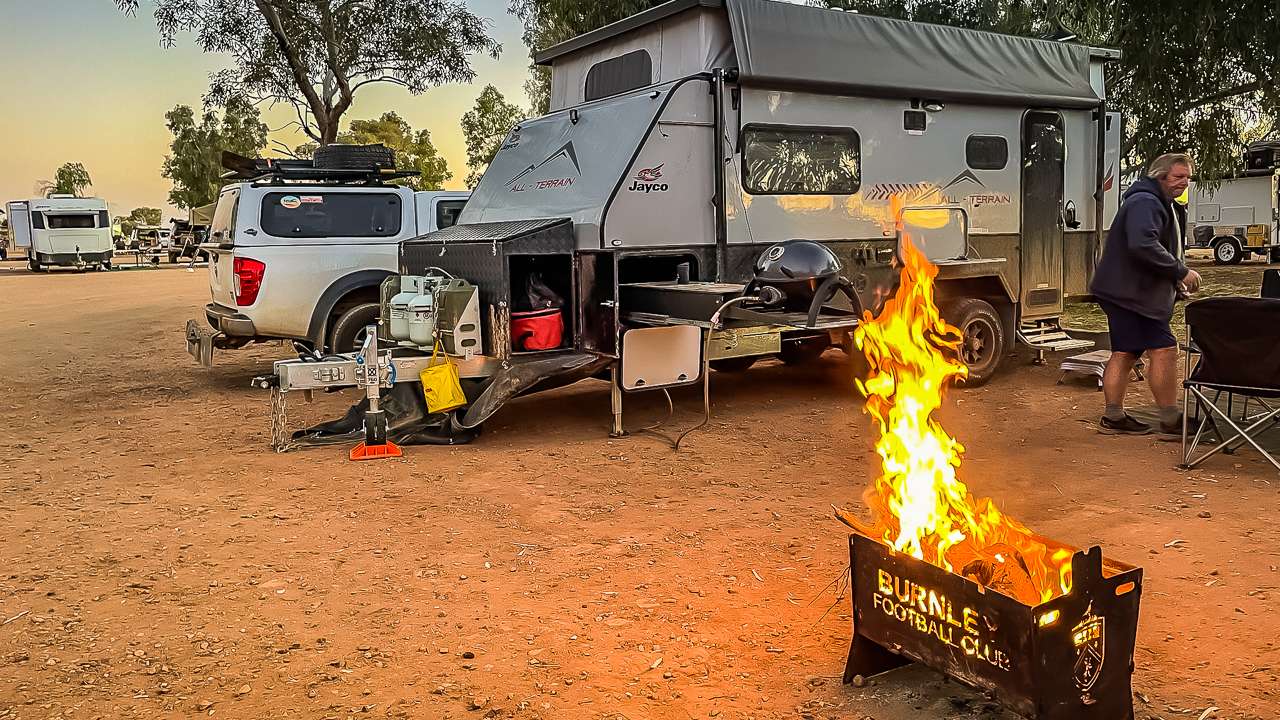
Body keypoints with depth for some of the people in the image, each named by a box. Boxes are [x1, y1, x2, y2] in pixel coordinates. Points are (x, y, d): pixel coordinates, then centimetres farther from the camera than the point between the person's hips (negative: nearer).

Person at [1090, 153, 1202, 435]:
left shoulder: (1167, 206, 21)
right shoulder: (1145, 202, -15)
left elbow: (1164, 249, 30)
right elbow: (1143, 246, -29)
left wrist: (1176, 281, 13)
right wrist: (1181, 272, -23)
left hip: (1127, 293, 11)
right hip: (1131, 293, -11)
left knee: (1125, 354, 11)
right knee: (1164, 349, -10)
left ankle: (1114, 417, 16)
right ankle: (1170, 419, -3)